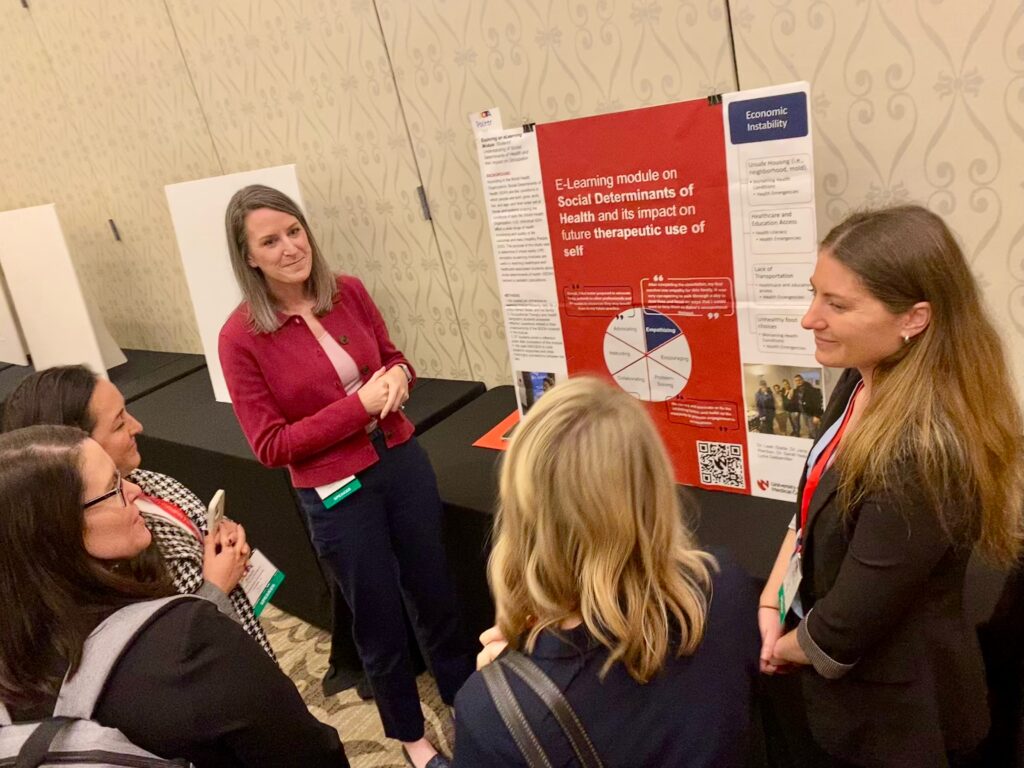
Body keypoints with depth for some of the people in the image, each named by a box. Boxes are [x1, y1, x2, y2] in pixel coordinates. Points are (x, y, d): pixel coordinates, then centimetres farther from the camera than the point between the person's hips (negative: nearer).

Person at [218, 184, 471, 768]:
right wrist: (359, 405, -22)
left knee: (435, 592, 21)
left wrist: (397, 376, -14)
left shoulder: (349, 293, -4)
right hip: (336, 494, -4)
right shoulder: (242, 337, -16)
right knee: (379, 620, 16)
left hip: (403, 461, 4)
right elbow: (270, 446, -15)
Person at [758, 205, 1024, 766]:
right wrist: (770, 602, -6)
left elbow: (839, 634, -27)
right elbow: (811, 504, 4)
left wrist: (783, 647, -7)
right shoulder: (863, 383, -8)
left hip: (892, 722, -7)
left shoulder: (922, 456, -35)